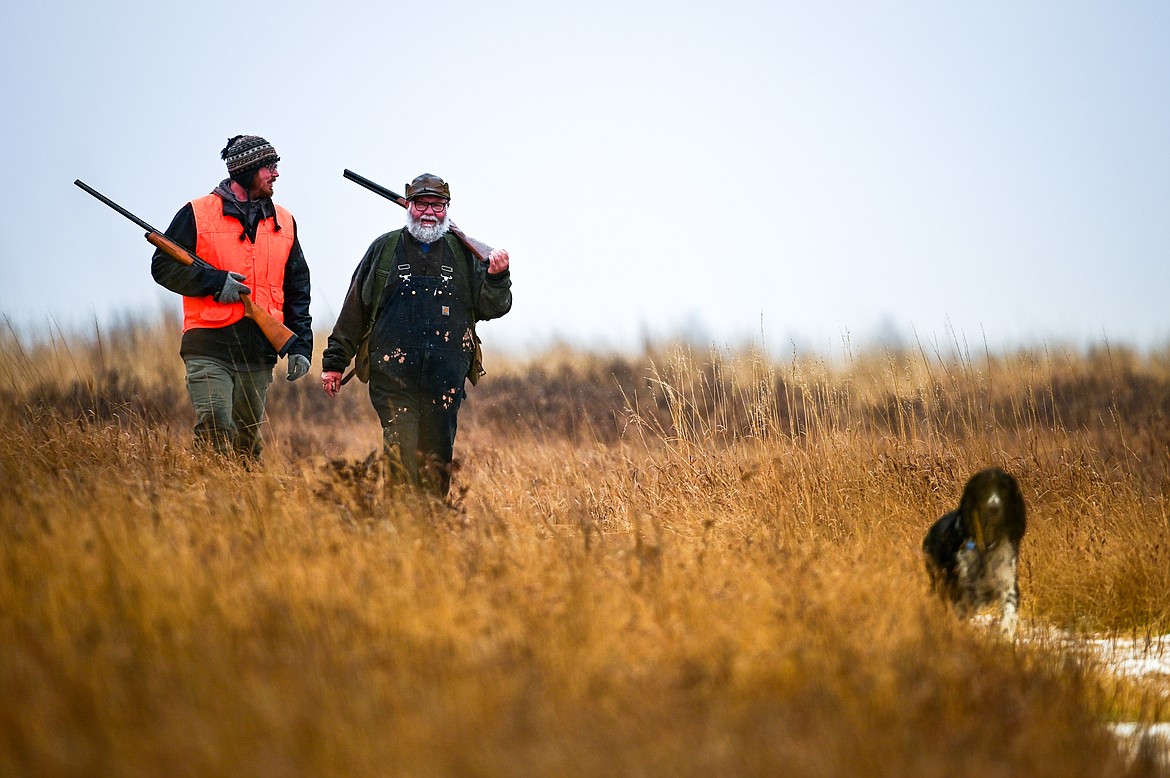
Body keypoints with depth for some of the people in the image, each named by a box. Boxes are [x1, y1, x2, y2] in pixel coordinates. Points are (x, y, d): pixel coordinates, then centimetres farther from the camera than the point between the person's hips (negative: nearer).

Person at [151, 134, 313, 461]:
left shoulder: (283, 222, 15)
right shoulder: (198, 214, 2)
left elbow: (297, 290, 18)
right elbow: (163, 265, 0)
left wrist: (300, 345, 10)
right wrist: (214, 281, -12)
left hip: (259, 353, 4)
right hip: (210, 349, -4)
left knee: (247, 443, 9)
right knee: (215, 433, -18)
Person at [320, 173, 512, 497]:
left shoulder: (465, 254, 11)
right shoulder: (384, 249, 8)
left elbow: (492, 307, 9)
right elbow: (354, 309, 11)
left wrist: (496, 276, -11)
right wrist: (335, 361, 10)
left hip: (446, 378, 2)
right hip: (393, 376, -2)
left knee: (438, 459, 5)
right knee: (401, 455, -11)